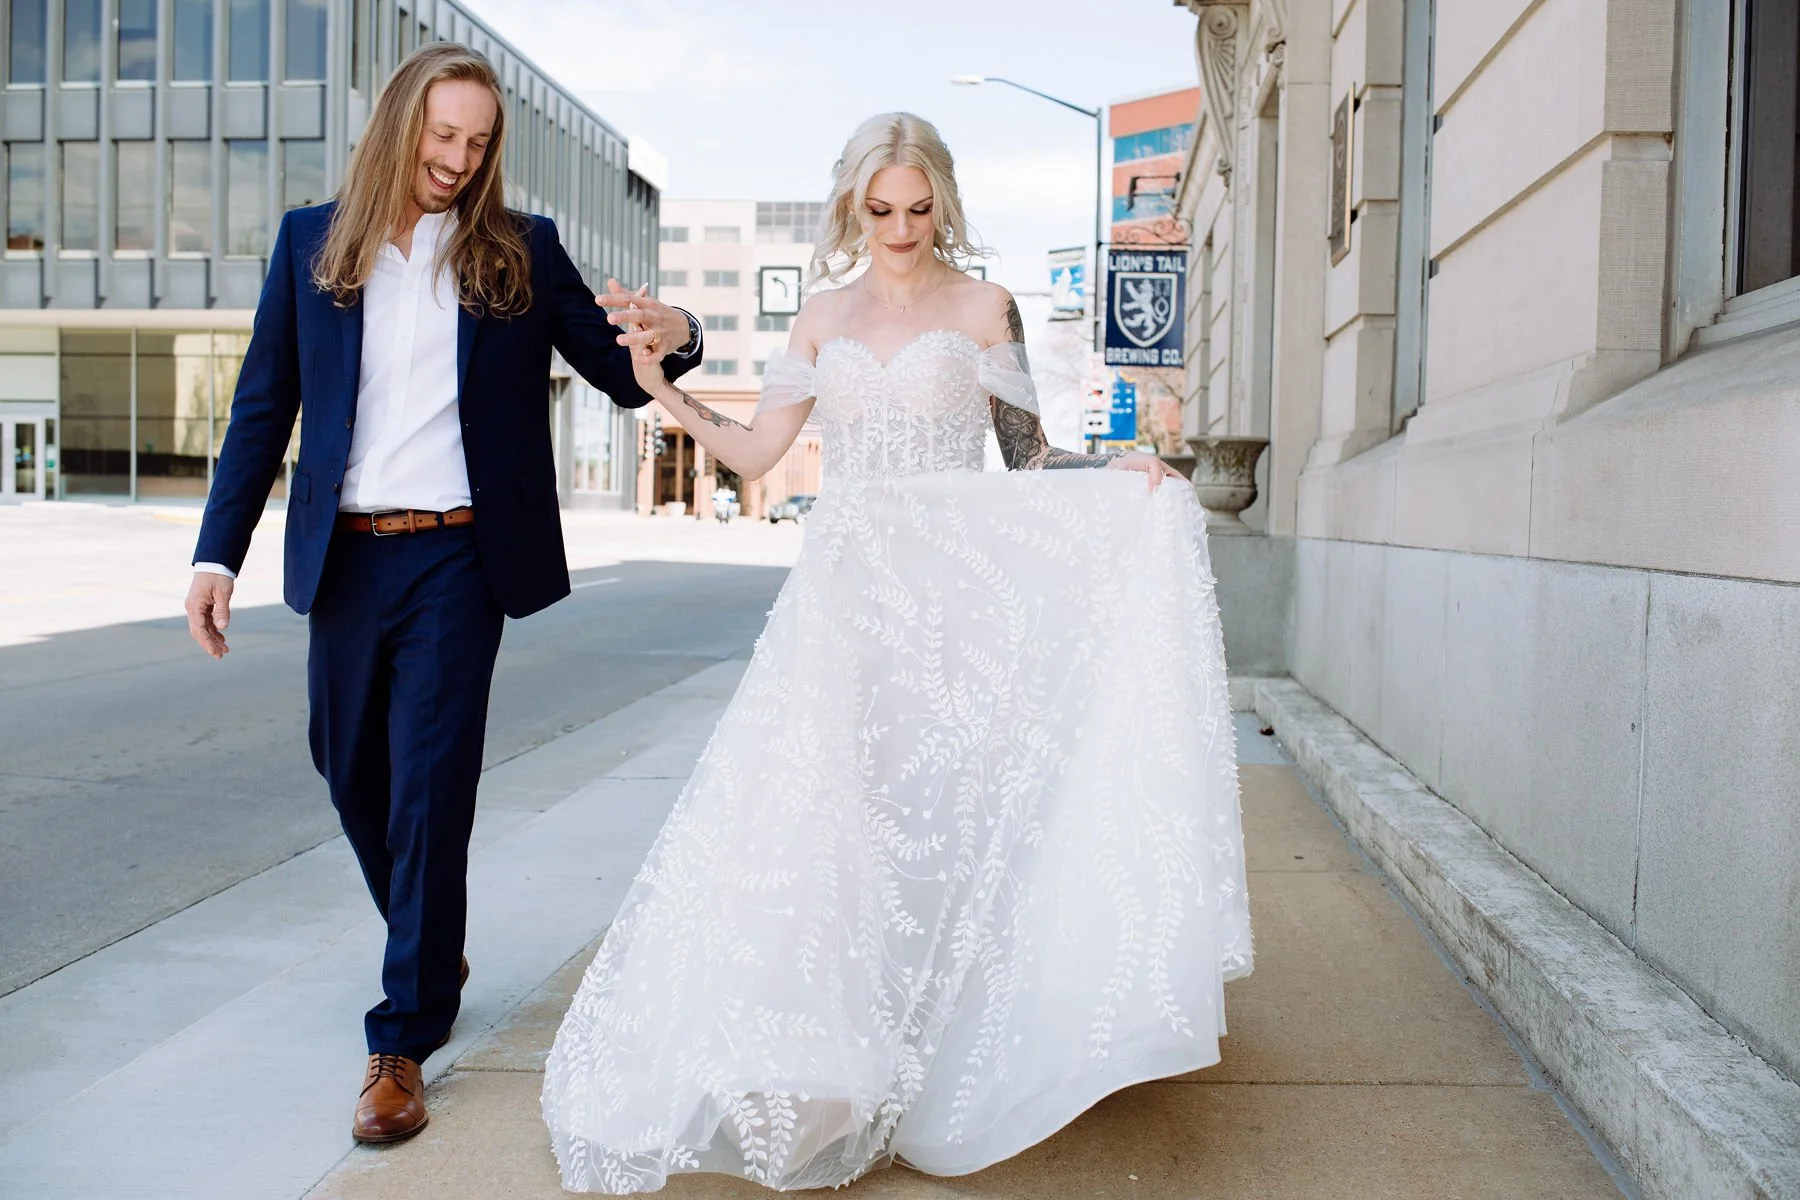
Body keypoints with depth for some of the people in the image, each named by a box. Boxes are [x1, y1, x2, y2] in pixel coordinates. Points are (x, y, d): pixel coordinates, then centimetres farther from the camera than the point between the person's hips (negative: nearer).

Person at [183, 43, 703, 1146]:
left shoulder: (522, 251, 4)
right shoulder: (313, 242, 7)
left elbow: (622, 375, 3)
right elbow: (264, 407, 8)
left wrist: (675, 339, -21)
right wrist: (218, 552, 1)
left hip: (457, 558, -3)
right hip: (344, 558, 3)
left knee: (430, 789, -4)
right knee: (353, 774, 15)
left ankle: (404, 1041, 7)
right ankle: (433, 952, 41)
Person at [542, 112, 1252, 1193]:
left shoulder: (984, 309, 6)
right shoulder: (823, 321, 14)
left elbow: (1026, 456, 6)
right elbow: (755, 452, 13)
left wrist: (1113, 472, -10)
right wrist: (665, 389, 2)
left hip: (948, 594, -2)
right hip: (843, 595, 3)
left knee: (932, 805, -4)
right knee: (820, 804, -6)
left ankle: (925, 1062, 12)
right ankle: (816, 1069, 7)